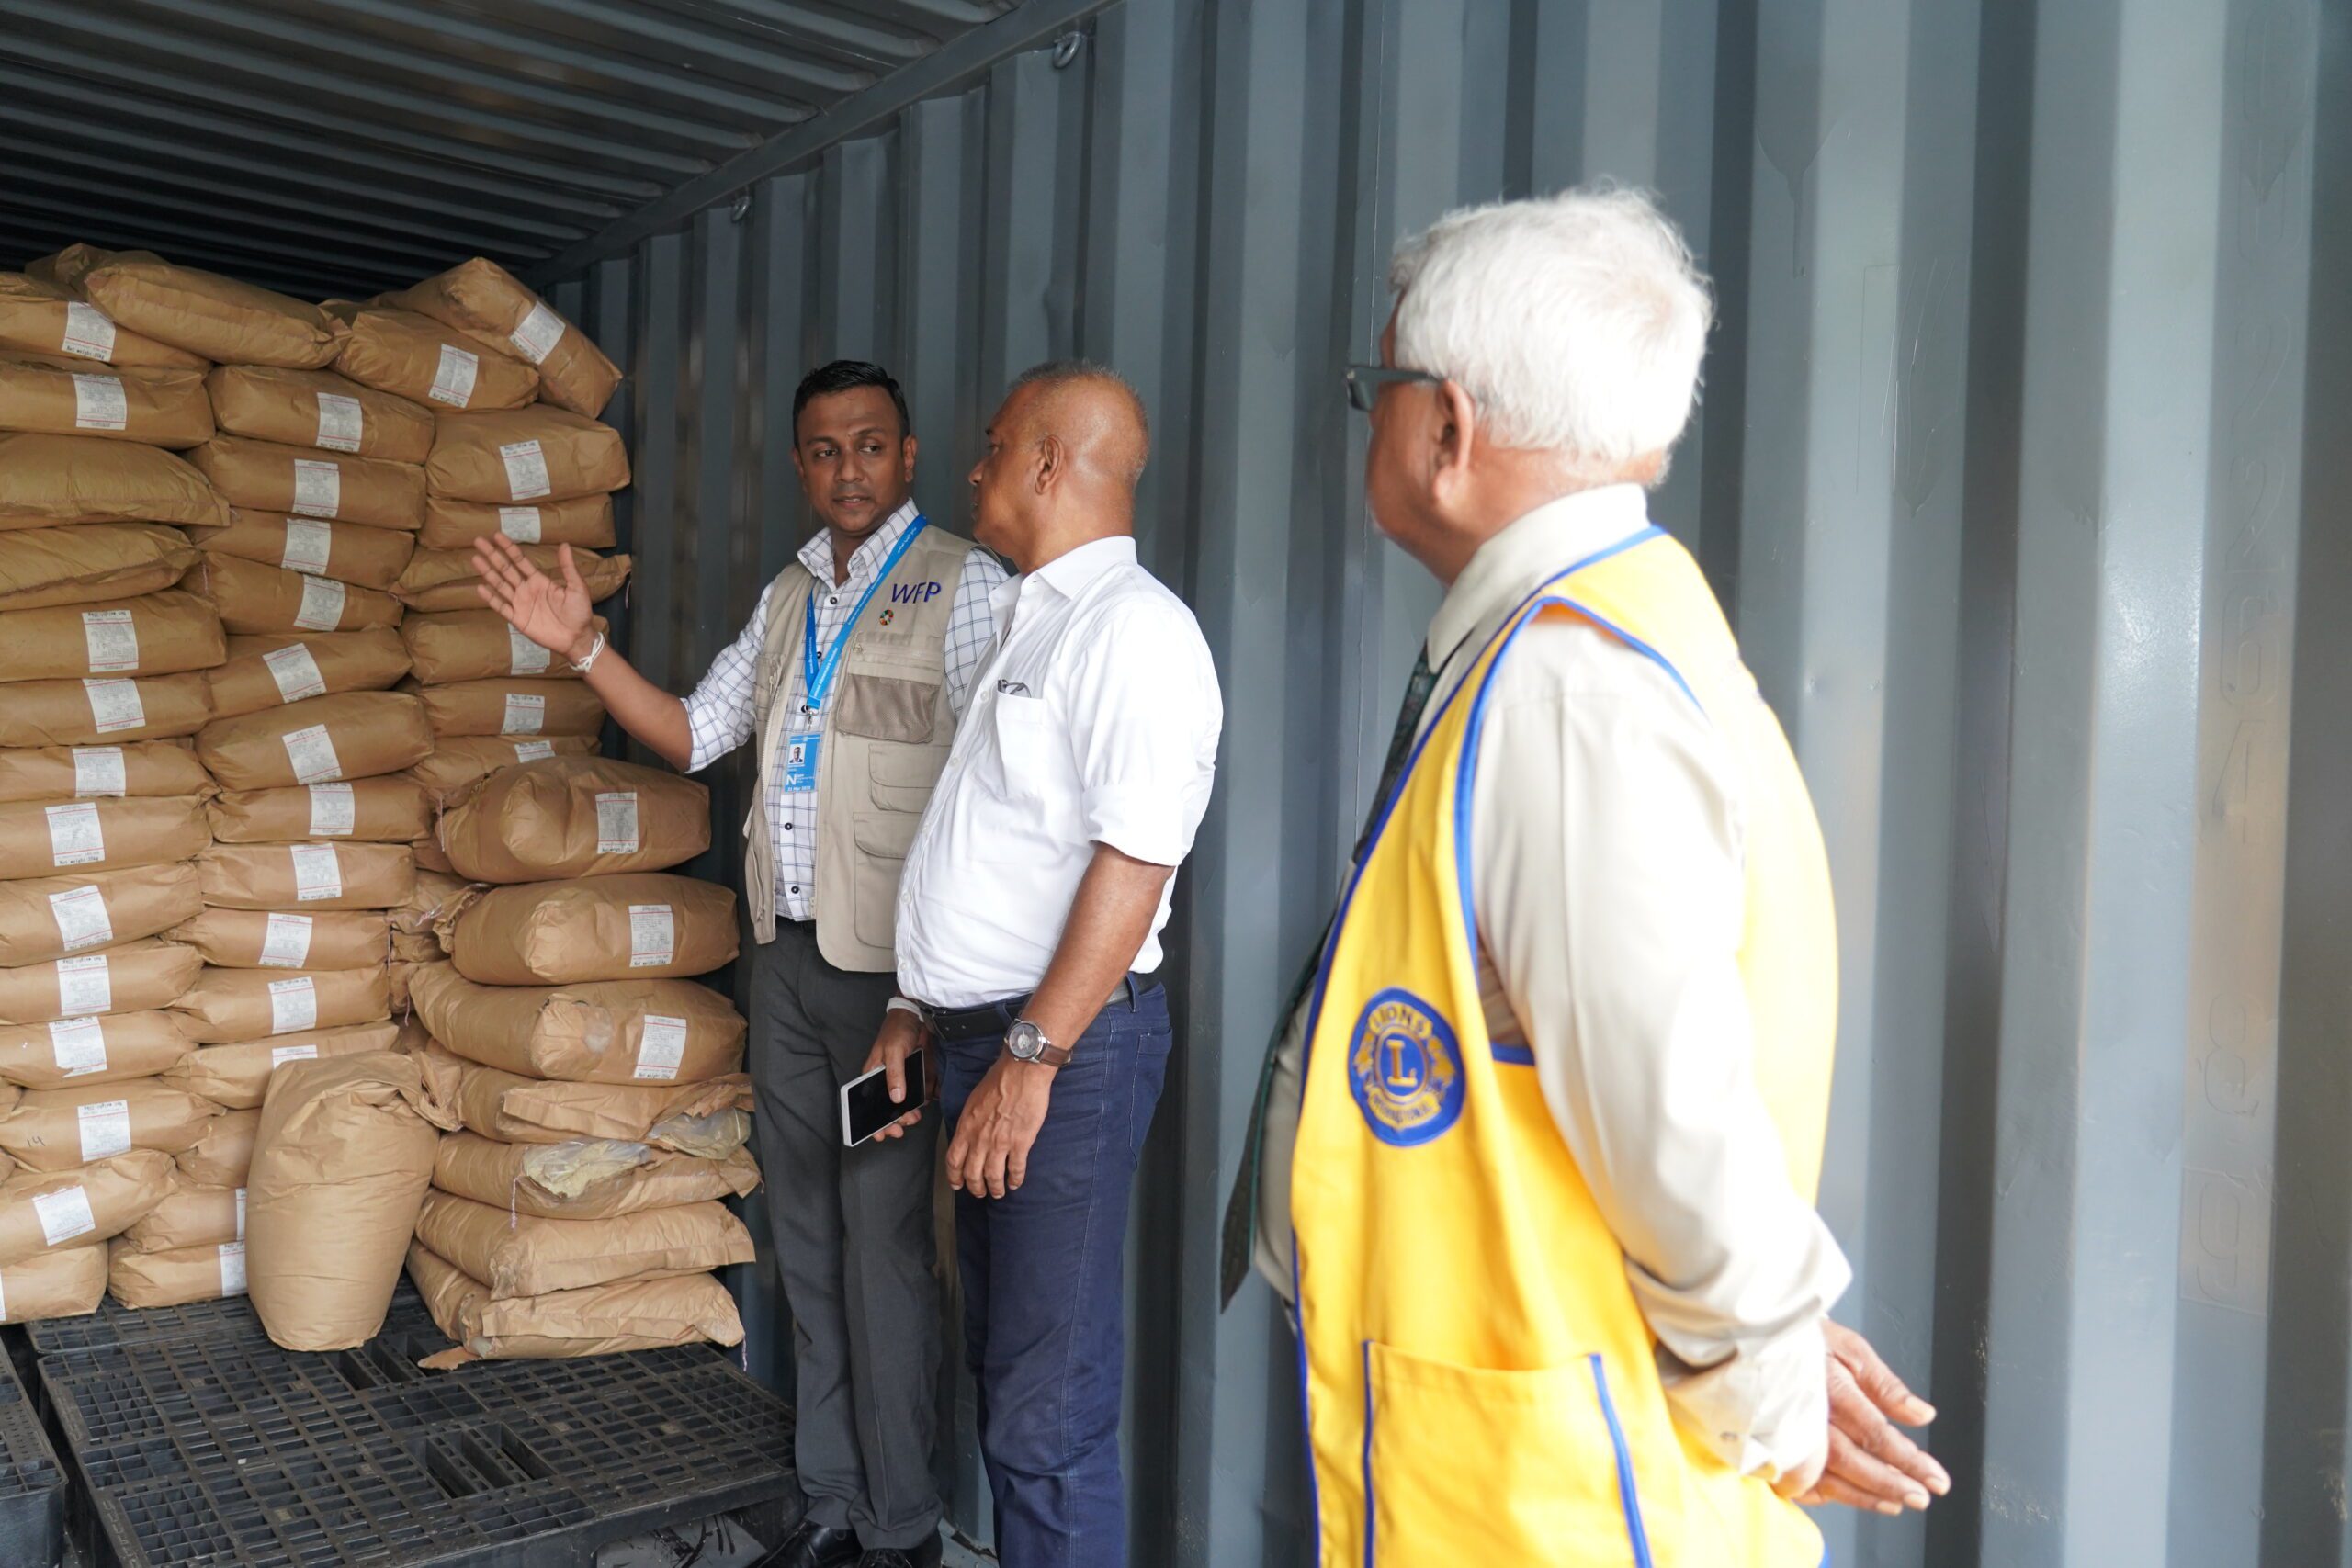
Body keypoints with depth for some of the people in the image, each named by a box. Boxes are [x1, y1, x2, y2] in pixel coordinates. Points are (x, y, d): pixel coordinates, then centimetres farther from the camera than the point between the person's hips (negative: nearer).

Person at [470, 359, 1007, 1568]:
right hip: (785, 954, 7)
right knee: (805, 1239, 14)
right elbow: (691, 735, 17)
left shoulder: (961, 585, -9)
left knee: (883, 1247, 0)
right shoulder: (788, 595, 14)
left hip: (891, 965, -7)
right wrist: (581, 646, 4)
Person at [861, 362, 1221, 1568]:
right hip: (985, 1036, 10)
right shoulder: (1031, 621, 17)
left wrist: (1030, 1058, -22)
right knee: (1002, 1366, 19)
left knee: (1049, 1410, -2)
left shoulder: (1132, 627, -14)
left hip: (1066, 1047, -10)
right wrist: (920, 1010, 20)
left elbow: (1133, 860, -22)